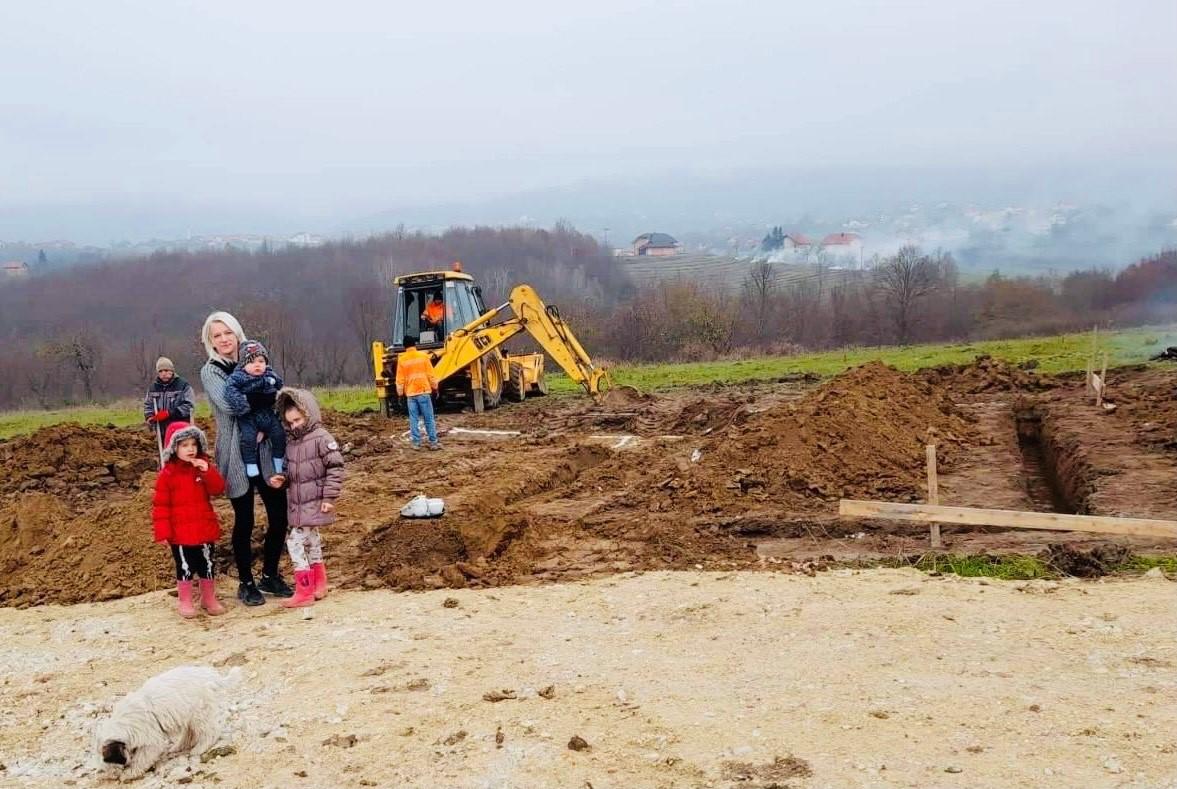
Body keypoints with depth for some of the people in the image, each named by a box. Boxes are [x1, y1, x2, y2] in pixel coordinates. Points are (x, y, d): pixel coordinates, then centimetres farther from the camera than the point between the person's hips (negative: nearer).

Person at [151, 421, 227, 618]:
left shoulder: (204, 467, 3)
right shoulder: (167, 474, -7)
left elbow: (218, 489, -8)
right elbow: (160, 504, -7)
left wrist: (207, 471, -22)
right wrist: (162, 531, -12)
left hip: (205, 528, 3)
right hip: (180, 532, -3)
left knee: (207, 566, 13)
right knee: (185, 568, 6)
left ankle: (209, 600, 27)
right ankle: (185, 603, 20)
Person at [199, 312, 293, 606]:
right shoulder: (210, 371, -2)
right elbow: (228, 404, -19)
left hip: (265, 451, 4)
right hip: (236, 455, -4)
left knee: (279, 515, 6)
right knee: (244, 521, 4)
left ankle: (270, 576, 25)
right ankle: (246, 583, 20)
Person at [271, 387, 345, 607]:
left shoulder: (321, 438, -14)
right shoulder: (291, 441, 11)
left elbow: (335, 468, -16)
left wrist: (329, 497, -18)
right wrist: (282, 479, 0)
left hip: (314, 504, -8)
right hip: (296, 504, 8)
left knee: (296, 541, -11)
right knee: (311, 541, 17)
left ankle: (304, 592, -5)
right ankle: (319, 585, 29)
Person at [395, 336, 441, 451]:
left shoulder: (401, 359, 2)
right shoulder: (423, 356, -2)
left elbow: (400, 378, 5)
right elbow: (430, 374, 0)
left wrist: (400, 393, 13)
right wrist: (435, 387, 10)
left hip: (410, 392, 1)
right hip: (423, 391, -1)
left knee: (413, 419, 5)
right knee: (429, 418, 1)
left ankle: (416, 443, 4)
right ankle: (433, 442, 0)